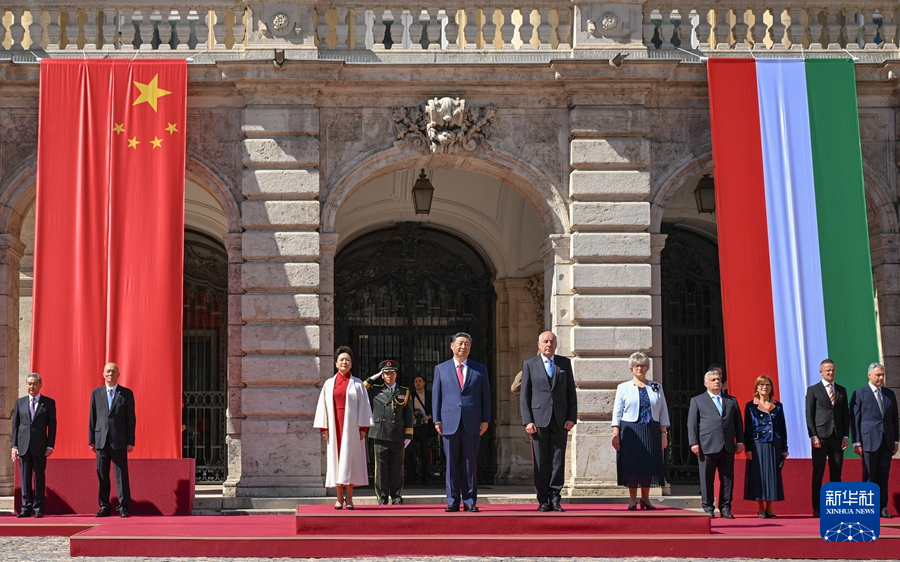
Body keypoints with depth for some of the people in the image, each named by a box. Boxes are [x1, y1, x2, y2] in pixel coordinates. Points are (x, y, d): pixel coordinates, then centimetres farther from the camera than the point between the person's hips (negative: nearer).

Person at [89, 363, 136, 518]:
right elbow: (92, 418, 10)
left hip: (119, 441, -2)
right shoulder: (96, 393, 10)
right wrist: (91, 440, 5)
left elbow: (131, 419, 1)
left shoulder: (127, 394, 3)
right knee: (102, 475, 4)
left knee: (121, 474, -2)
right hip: (101, 440, 2)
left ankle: (123, 507, 3)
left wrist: (130, 441, -4)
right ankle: (104, 507, 11)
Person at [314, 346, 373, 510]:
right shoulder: (329, 384, 9)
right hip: (335, 427, 2)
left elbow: (363, 406, 2)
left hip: (351, 427, -1)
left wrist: (363, 427, -6)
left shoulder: (358, 384, 5)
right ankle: (339, 497, 5)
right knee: (336, 458, 1)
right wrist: (323, 428, 0)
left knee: (350, 458, -3)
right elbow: (323, 406, 7)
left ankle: (349, 497, 0)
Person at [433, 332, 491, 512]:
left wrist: (485, 420, 0)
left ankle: (470, 501, 7)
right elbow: (436, 396, 8)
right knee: (451, 464, 1)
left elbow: (486, 396, 9)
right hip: (450, 422, 0)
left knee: (471, 464, 2)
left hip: (472, 423, 0)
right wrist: (437, 420, 0)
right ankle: (453, 501, 7)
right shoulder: (441, 369, 11)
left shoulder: (480, 369, 11)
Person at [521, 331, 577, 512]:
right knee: (541, 462, 1)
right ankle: (543, 500, 8)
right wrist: (527, 421, -6)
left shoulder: (565, 363, 10)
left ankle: (555, 498, 8)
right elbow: (524, 395, 3)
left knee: (558, 460, 1)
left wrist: (572, 417, -1)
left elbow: (571, 393, 9)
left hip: (560, 420, 1)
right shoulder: (529, 364, 6)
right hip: (539, 419, -1)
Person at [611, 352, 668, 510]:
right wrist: (616, 434, -5)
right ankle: (632, 500, 8)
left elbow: (663, 412, 10)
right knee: (631, 464, -2)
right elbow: (617, 412, 3)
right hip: (630, 431, -2)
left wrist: (664, 433, 2)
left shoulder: (656, 388, 11)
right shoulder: (623, 388, 6)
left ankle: (645, 498, 15)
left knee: (649, 463, 2)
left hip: (651, 431, 2)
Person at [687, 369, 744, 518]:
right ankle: (708, 508, 7)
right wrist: (694, 443, -5)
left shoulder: (731, 401, 18)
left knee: (727, 479, 3)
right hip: (707, 446, -3)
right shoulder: (697, 401, 11)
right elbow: (692, 423, 5)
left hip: (728, 446, 3)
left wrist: (740, 442, 7)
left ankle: (725, 509, 10)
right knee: (707, 479, -1)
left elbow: (738, 422, 16)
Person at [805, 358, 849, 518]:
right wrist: (813, 436, -10)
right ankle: (817, 509, 2)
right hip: (820, 437, -3)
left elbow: (845, 414, 12)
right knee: (818, 473, -1)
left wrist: (846, 436, 3)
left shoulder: (841, 390, 13)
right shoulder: (813, 390, 3)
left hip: (837, 437, 3)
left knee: (836, 473, 4)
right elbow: (809, 415, -1)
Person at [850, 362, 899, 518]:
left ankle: (883, 507, 11)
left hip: (886, 441, 4)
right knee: (869, 476, -1)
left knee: (884, 476, 6)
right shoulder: (859, 394, 0)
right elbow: (854, 419, -2)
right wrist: (856, 442, -7)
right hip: (869, 440, -4)